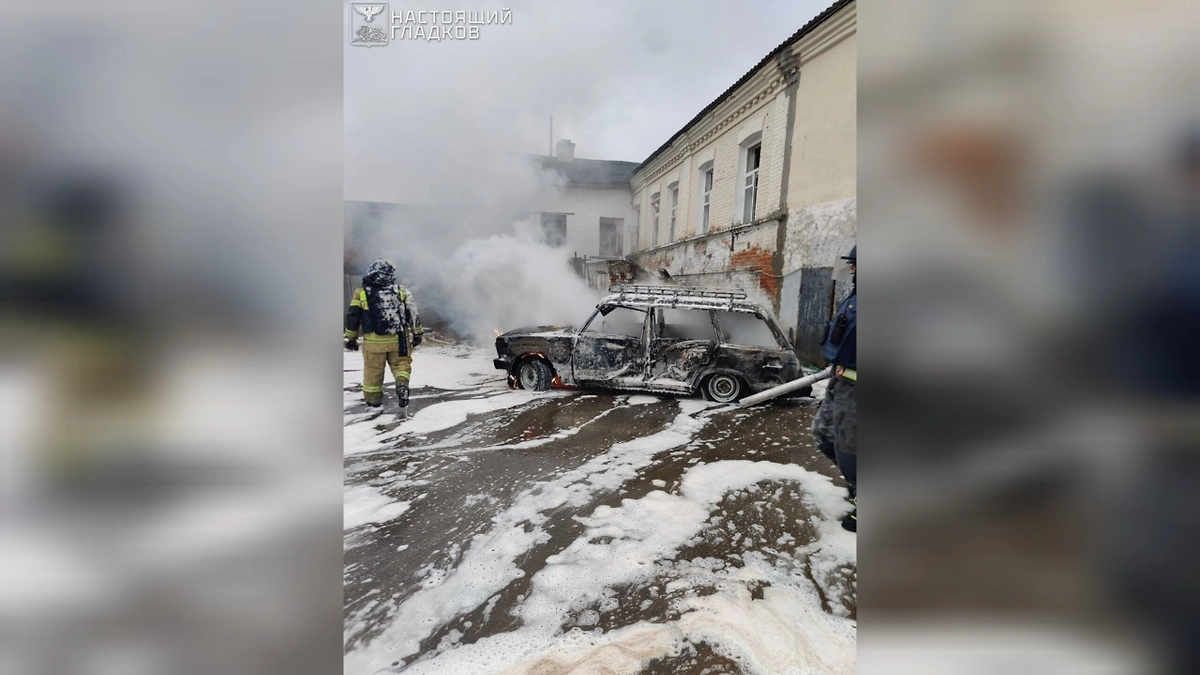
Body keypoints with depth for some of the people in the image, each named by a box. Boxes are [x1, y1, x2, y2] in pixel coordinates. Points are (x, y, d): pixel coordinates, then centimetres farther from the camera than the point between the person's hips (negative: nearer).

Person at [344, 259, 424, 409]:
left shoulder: (361, 293, 0)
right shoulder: (401, 291, 1)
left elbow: (352, 317, 2)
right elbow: (412, 313, 2)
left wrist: (351, 338, 12)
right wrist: (417, 334, 11)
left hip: (373, 341, 0)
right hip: (398, 340, 0)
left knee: (373, 371, 14)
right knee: (401, 364, 15)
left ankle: (373, 400, 27)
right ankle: (402, 385, -12)